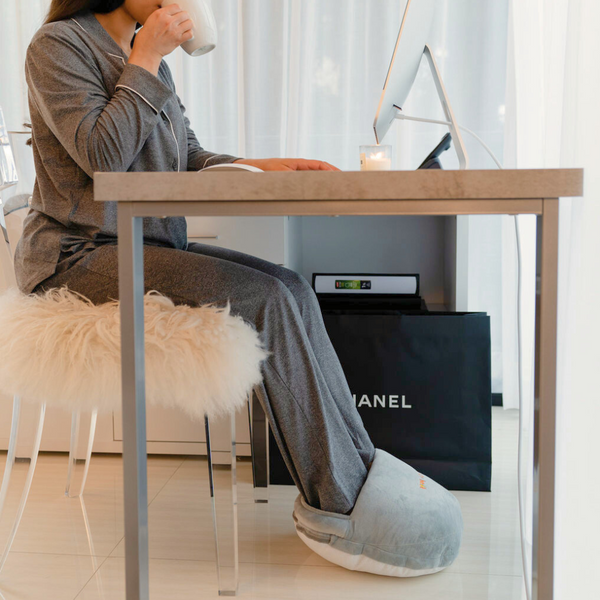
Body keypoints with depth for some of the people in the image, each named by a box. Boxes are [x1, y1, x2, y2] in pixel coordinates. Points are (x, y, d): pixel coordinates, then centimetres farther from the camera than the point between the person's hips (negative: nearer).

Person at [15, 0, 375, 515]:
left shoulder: (147, 57, 18)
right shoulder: (59, 44, -5)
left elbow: (189, 158, 16)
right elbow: (102, 155, -19)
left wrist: (259, 167, -1)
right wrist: (146, 60, -12)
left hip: (149, 246, 8)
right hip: (78, 258, -8)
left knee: (292, 288, -12)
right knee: (266, 300, -23)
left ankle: (359, 467, -10)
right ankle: (342, 498, -15)